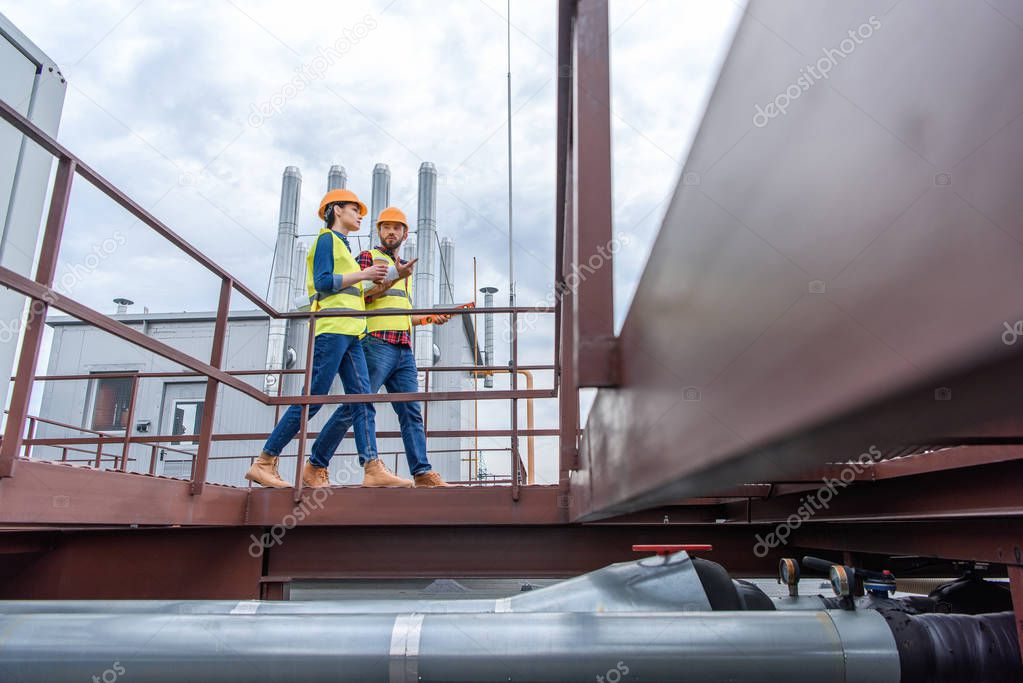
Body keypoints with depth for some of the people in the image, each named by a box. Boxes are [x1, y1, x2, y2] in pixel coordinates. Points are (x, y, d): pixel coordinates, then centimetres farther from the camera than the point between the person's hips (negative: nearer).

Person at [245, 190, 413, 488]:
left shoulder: (343, 247, 29)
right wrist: (362, 275, -7)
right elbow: (322, 282, -11)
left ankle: (373, 469, -12)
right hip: (332, 328, -9)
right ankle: (264, 462, -5)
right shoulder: (327, 239, 2)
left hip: (349, 333, 9)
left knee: (361, 399, -4)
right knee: (312, 399, -11)